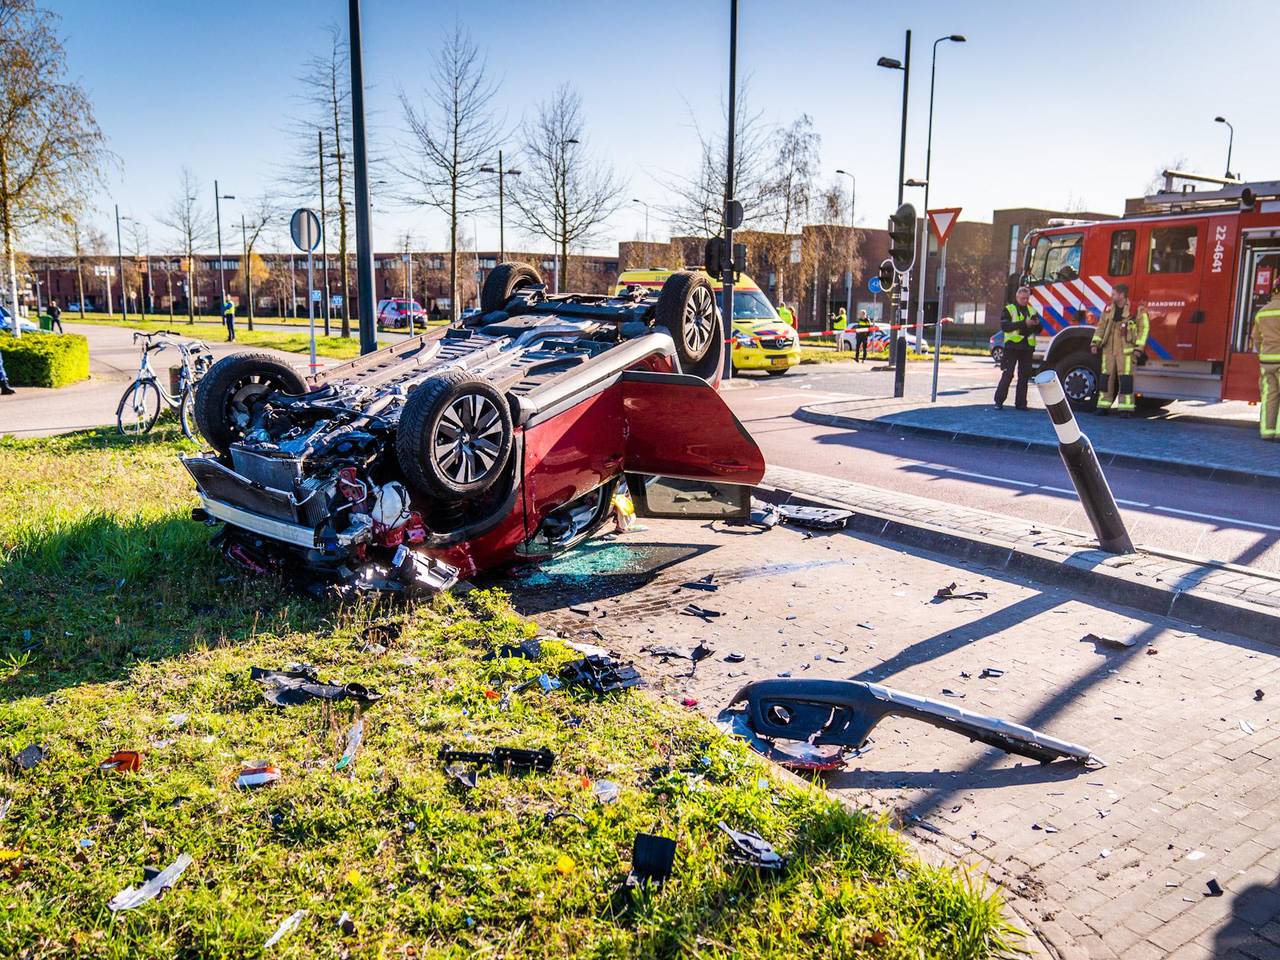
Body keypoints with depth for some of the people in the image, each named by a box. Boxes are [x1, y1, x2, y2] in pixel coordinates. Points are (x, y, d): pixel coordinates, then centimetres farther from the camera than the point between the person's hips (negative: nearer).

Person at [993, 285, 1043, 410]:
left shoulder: (1032, 310, 15)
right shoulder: (1009, 309, 1)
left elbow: (1039, 329, 15)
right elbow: (1004, 326, -14)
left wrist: (1037, 324, -9)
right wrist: (1024, 323, -21)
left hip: (1027, 348, 5)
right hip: (1012, 346, -5)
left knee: (1024, 376, 5)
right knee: (1007, 374, -6)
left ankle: (1020, 402, 10)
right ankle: (999, 401, -2)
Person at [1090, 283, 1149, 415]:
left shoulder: (1137, 310, -5)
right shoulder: (1108, 309, 10)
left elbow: (1144, 328, -6)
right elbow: (1101, 327, 14)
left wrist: (1138, 347, -13)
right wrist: (1095, 343, 4)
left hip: (1126, 350, -5)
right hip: (1109, 350, 5)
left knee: (1125, 378, -6)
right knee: (1106, 378, 5)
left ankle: (1125, 408, -3)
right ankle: (1103, 407, 11)